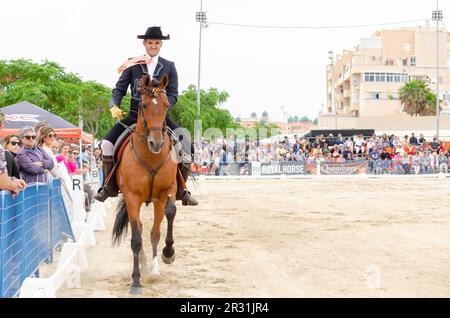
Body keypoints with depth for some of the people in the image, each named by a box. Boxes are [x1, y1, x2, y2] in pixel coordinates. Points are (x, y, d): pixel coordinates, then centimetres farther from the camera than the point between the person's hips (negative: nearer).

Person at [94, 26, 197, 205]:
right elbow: (119, 89, 3)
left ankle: (180, 190, 4)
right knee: (107, 143, -17)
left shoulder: (169, 66, 8)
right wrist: (114, 106, -17)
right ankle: (109, 186, 3)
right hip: (135, 116, 0)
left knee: (187, 147, -16)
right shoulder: (132, 65, 7)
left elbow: (173, 95, 1)